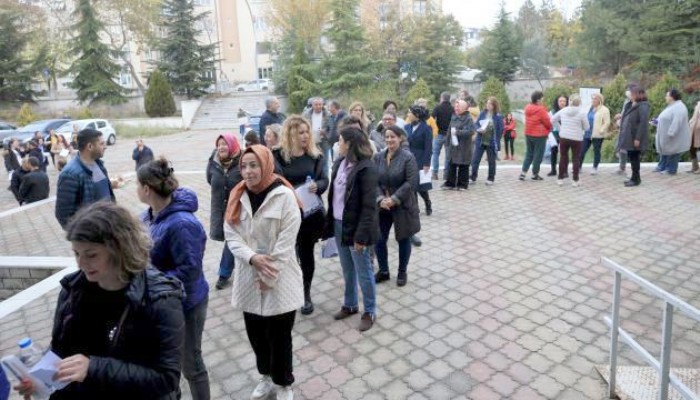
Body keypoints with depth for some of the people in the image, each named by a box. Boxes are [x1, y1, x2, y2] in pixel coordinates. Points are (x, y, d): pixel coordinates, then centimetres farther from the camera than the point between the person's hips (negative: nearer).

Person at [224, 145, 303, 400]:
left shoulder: (284, 196, -13)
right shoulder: (238, 196, 3)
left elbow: (286, 241, -14)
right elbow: (231, 235, -1)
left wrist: (268, 276, -13)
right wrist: (251, 257, -18)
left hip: (279, 280, -4)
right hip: (248, 279, 5)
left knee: (279, 336, 7)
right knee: (255, 333, 17)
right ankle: (267, 375, 43)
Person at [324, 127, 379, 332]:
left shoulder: (366, 168, -18)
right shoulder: (339, 163, 5)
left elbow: (369, 206, -20)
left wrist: (361, 235, -21)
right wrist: (330, 223, 9)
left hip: (355, 226, -7)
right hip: (339, 224, 7)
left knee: (363, 271, 7)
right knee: (347, 270, 20)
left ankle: (370, 312, 24)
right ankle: (350, 305, 37)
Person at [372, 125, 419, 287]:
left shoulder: (408, 157, -11)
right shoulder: (377, 157, 1)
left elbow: (411, 182, -16)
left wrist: (394, 199, -20)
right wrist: (381, 199, -16)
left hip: (402, 206, -3)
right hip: (382, 206, 3)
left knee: (403, 239, 11)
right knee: (379, 239, 7)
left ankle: (402, 272, 30)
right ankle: (383, 271, 28)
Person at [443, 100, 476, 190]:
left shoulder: (468, 118, -11)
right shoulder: (454, 117, 11)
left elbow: (471, 131, -22)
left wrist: (457, 132, -23)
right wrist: (447, 142, 17)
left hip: (463, 148, -6)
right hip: (453, 146, 7)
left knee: (463, 167, 4)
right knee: (452, 165, 11)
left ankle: (463, 184, 16)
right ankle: (450, 183, 19)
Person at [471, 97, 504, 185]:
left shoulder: (498, 116, -6)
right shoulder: (482, 114, 2)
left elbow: (501, 130, -6)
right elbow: (476, 124, 6)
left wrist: (496, 141, -11)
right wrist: (479, 129, -15)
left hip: (492, 143, -2)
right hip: (480, 141, 3)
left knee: (491, 162, 10)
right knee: (475, 160, 1)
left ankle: (490, 179, 22)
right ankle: (473, 177, 11)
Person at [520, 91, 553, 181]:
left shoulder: (527, 108, 3)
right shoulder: (541, 109, -18)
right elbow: (547, 122, -10)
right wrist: (550, 128, 13)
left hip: (528, 134, 7)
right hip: (540, 135, -7)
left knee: (529, 154, 14)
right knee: (538, 155, 4)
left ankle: (523, 173, 6)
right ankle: (535, 174, 11)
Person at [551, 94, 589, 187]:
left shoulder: (562, 110, 0)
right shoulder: (581, 113, -9)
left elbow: (552, 120, 12)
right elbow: (587, 127, -3)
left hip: (563, 137, 3)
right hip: (577, 139, -3)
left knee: (563, 157, 13)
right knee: (576, 159, 6)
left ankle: (560, 179, 16)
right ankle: (575, 181, 8)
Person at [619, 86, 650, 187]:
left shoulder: (643, 106, -14)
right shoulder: (634, 106, 15)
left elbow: (643, 123, -21)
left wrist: (638, 138, -24)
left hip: (635, 138, -9)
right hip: (630, 137, 9)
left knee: (634, 158, -2)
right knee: (631, 157, 14)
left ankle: (636, 179, 7)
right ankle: (634, 177, 23)